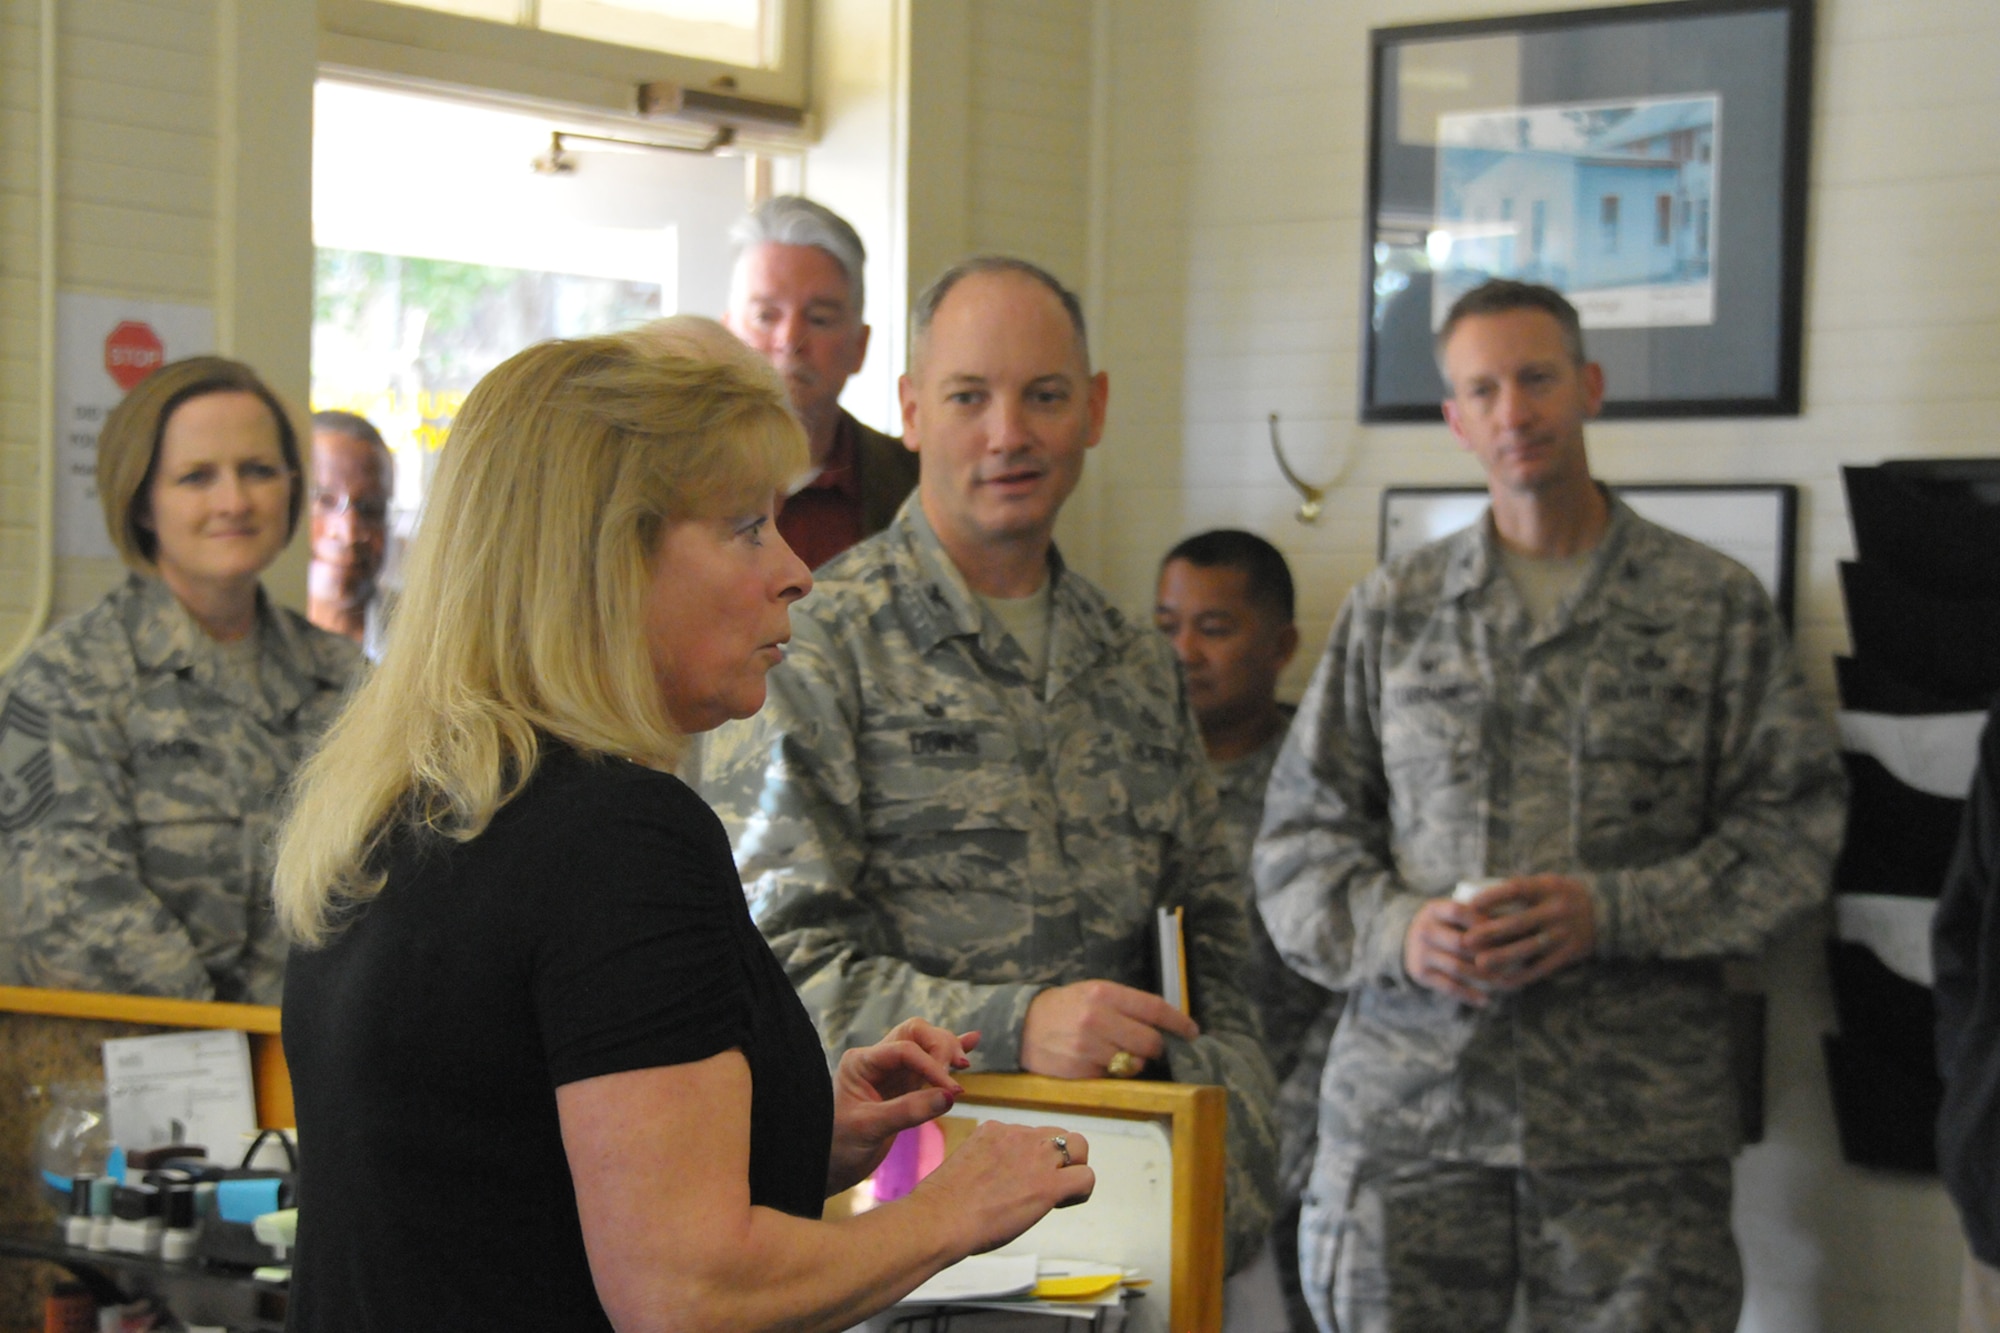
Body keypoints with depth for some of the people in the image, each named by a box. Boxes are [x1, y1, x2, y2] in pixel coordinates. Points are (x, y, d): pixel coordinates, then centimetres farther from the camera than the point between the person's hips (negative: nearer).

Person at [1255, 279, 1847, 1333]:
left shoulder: (1714, 606, 7)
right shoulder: (1390, 611, 12)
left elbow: (1791, 828, 2)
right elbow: (1300, 832, 11)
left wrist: (1610, 914, -12)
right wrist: (1397, 928, -9)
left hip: (1634, 1119, -1)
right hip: (1406, 1102, 1)